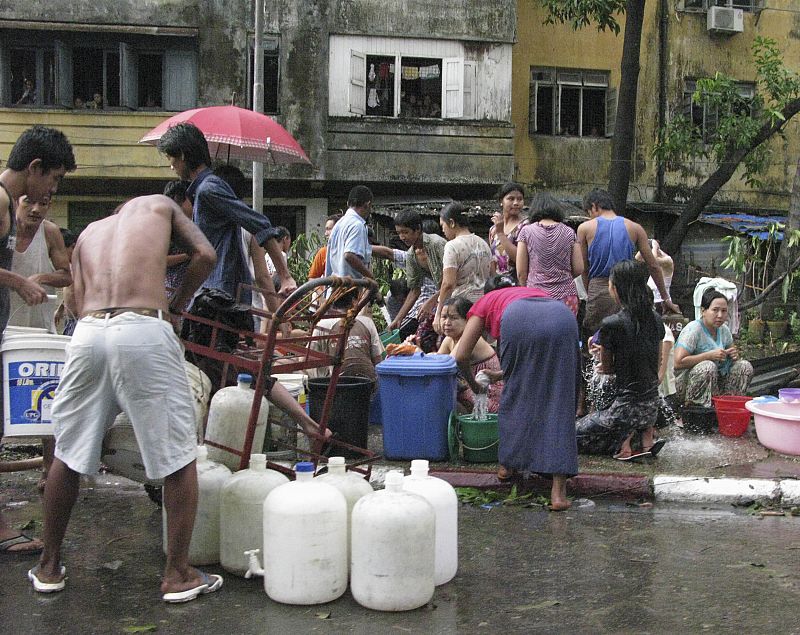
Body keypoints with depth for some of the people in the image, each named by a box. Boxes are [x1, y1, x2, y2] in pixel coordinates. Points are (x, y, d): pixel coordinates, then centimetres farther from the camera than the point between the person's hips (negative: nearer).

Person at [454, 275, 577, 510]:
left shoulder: (485, 302, 36)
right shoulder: (533, 290, 46)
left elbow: (461, 356, 28)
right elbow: (540, 360, 51)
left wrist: (474, 385, 47)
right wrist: (502, 374, 63)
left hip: (520, 323, -3)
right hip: (563, 318, 3)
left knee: (515, 394, 20)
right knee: (558, 403, 5)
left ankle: (508, 463, 31)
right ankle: (558, 489, -3)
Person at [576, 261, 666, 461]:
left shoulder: (611, 324, -16)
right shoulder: (656, 319, 2)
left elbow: (607, 367, -2)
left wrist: (602, 349, 21)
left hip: (628, 406, -6)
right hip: (653, 406, 6)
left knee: (575, 434, 15)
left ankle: (624, 443, -4)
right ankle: (647, 433, 12)